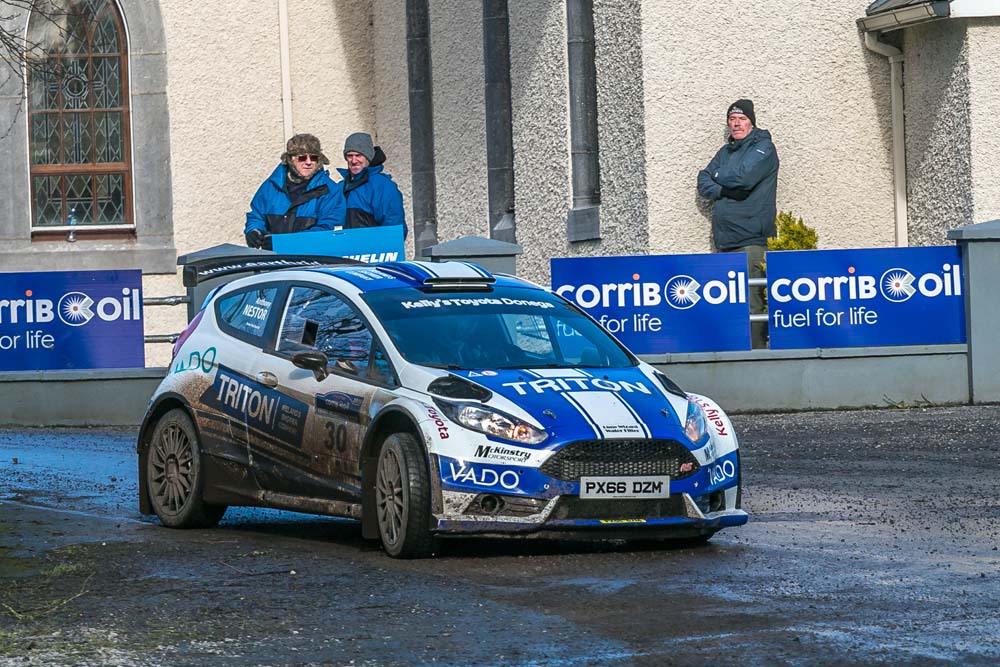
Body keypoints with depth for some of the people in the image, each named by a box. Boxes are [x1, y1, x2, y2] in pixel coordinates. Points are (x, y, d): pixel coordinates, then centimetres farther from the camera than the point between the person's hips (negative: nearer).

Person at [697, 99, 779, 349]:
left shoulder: (763, 148, 1)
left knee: (751, 303, -12)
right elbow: (704, 184, 14)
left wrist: (718, 177, 4)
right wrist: (726, 190, -5)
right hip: (725, 239, 7)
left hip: (751, 238, -7)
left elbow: (743, 177, -15)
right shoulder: (725, 152, 22)